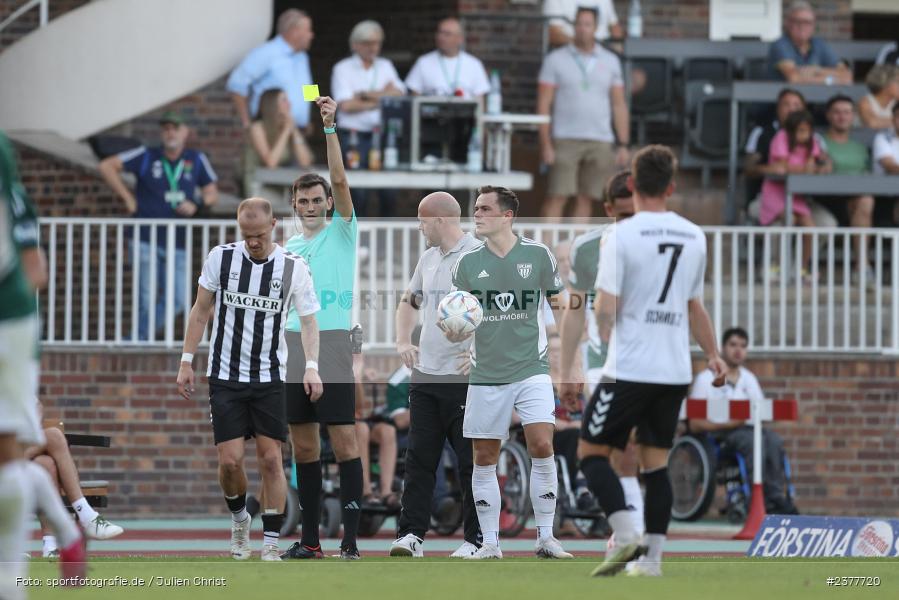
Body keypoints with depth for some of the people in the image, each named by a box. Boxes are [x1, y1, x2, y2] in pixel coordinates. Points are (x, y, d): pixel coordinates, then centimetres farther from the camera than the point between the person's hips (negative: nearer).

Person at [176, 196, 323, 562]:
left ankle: (271, 545, 2)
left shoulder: (293, 267, -3)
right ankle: (238, 518, 23)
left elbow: (309, 320, 0)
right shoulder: (221, 258, -1)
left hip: (269, 379, 0)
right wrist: (187, 361, 4)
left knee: (271, 459, -4)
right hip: (225, 377, 0)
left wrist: (311, 366, -16)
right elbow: (201, 310, 8)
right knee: (230, 460, -7)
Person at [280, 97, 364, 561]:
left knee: (343, 439, -8)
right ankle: (310, 538, 10)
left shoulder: (342, 233, 3)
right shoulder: (288, 249, 16)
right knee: (303, 444, 6)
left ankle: (351, 536, -10)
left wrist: (330, 127, -18)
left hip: (332, 345, -5)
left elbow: (340, 180, -10)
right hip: (293, 347, 5)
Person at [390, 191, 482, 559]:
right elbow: (409, 301, 30)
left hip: (465, 377, -7)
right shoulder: (428, 258, 15)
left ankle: (476, 539, 5)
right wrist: (403, 341, 15)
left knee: (471, 461, -1)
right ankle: (411, 534, 6)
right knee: (419, 458, 4)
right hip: (425, 376, 7)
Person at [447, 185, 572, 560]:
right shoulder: (468, 262, 4)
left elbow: (559, 304, 13)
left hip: (531, 370, -2)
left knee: (542, 448, -14)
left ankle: (545, 537, -4)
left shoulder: (538, 255, 0)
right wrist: (452, 329, -13)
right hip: (486, 375, 2)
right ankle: (489, 543, 12)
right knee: (484, 459, 3)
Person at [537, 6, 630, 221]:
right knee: (557, 196, -9)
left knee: (586, 199, 2)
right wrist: (546, 144, -7)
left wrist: (623, 145, 5)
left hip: (600, 143, 3)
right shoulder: (555, 60, 4)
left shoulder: (610, 62, 11)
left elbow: (619, 105, 12)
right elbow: (543, 105, 1)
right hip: (565, 140, -3)